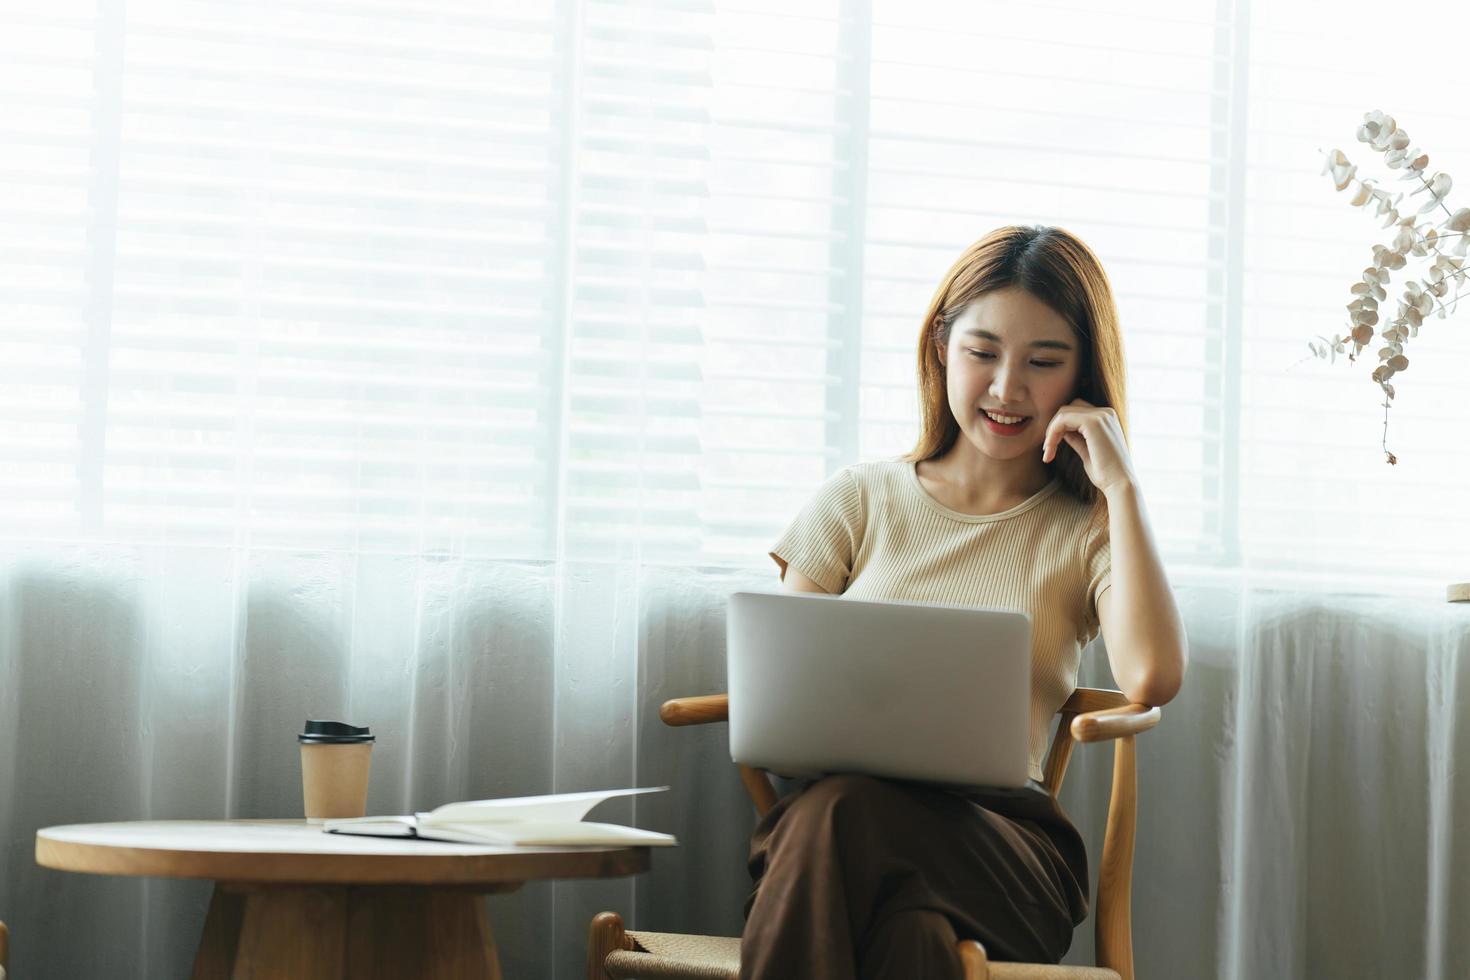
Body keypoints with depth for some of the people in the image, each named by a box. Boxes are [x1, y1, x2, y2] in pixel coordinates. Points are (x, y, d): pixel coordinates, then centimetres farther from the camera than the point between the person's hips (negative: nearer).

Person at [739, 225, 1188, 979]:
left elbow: (1151, 678, -6)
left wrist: (1122, 486, 1)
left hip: (1006, 841, -1)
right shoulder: (859, 501, 20)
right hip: (830, 802, 1)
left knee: (846, 813, -36)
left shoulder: (1087, 533, 16)